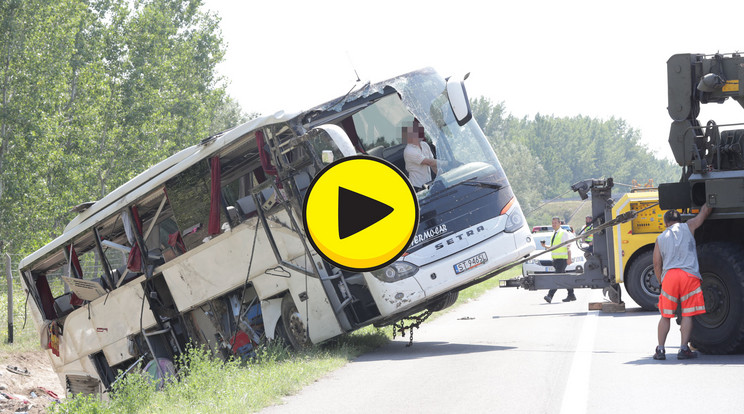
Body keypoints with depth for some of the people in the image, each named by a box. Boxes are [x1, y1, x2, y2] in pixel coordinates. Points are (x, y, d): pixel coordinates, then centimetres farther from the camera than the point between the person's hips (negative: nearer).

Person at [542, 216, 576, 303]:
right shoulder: (554, 234, 17)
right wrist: (545, 246, 8)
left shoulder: (564, 233, -6)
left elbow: (568, 247, -9)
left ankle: (550, 296, -28)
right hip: (555, 259, 8)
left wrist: (569, 259, -17)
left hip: (562, 258, -8)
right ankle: (571, 295, 20)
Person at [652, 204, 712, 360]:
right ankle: (684, 349, -4)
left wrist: (661, 282, 25)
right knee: (688, 314, 1)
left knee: (665, 315, 7)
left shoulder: (660, 238, 17)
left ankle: (660, 349, 4)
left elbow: (657, 265, 15)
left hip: (669, 275, 2)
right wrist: (707, 206, 44)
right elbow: (705, 211, 24)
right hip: (689, 274, -2)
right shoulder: (687, 227, 12)